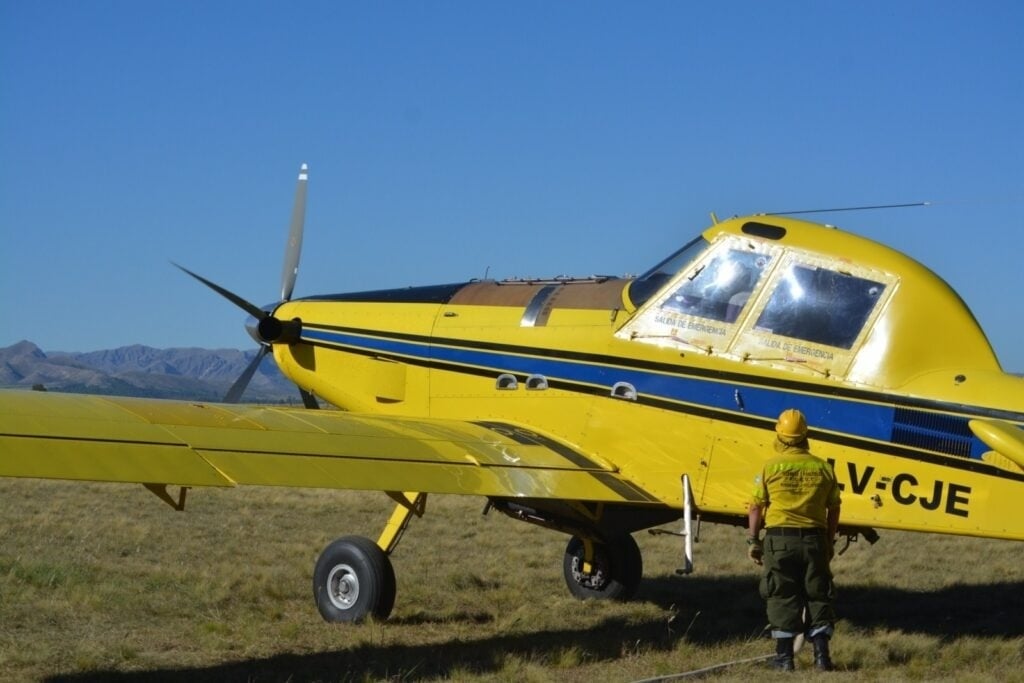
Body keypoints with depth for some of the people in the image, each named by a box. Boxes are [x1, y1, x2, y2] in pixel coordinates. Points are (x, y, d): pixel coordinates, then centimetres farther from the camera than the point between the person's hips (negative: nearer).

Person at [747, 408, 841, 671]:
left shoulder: (771, 466, -4)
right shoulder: (823, 468, 4)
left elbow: (756, 507, -2)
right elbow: (833, 510, 9)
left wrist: (753, 541, 7)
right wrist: (829, 542, 20)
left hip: (779, 539, -2)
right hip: (814, 539, 2)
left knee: (782, 598, 4)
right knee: (818, 597, 10)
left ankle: (784, 657, 5)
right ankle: (821, 654, 7)